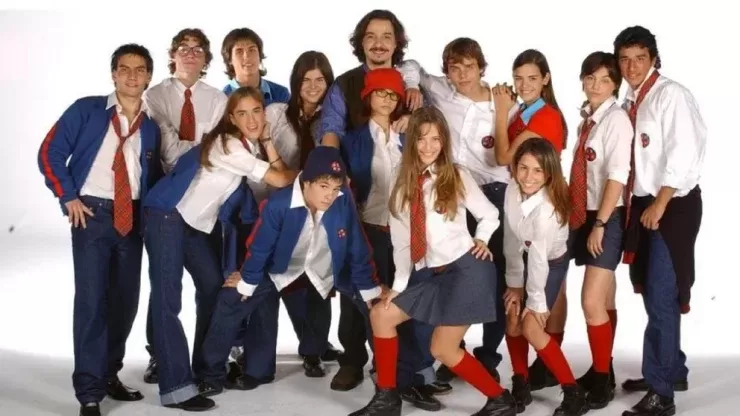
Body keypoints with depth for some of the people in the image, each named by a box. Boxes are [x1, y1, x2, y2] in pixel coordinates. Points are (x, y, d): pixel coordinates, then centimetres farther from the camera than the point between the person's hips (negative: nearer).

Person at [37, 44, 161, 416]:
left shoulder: (152, 126, 8)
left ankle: (109, 374, 25)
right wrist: (69, 197, -8)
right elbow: (50, 153, -3)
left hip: (132, 218, 4)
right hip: (92, 213, -4)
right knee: (91, 298, -9)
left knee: (126, 299, 8)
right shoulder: (85, 110, -1)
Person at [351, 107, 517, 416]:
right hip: (436, 274, 6)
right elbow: (402, 240, 8)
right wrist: (399, 284, 4)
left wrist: (480, 240, -7)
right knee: (381, 315, 4)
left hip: (467, 269, -6)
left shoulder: (457, 176, -3)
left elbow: (490, 215, 8)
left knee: (443, 349, -8)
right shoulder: (404, 186, 8)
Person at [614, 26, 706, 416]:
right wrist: (635, 204, 7)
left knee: (660, 299, -9)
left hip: (673, 205, -8)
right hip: (643, 204, 8)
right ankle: (673, 372, 31)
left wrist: (659, 204, -18)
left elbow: (684, 154, -19)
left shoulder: (672, 94, -12)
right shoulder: (631, 101, 12)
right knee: (654, 295, 16)